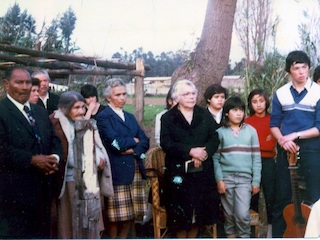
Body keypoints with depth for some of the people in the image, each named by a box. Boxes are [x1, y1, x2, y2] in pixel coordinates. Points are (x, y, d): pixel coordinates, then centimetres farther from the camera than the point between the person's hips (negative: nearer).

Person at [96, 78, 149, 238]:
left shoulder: (130, 117, 19)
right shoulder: (103, 117, -3)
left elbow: (145, 141, 9)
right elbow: (116, 143, -16)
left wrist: (134, 149, -10)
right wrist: (134, 141, 0)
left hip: (136, 170, 7)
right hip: (117, 171, -6)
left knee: (132, 212, 8)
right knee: (115, 215, 0)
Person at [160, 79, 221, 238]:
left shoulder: (205, 115, 11)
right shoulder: (168, 118, 3)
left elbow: (214, 139, 3)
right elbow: (165, 143, -9)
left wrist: (203, 154, -16)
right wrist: (190, 151, -18)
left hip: (202, 171, 3)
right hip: (178, 171, -2)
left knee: (199, 209, 5)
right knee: (180, 211, 0)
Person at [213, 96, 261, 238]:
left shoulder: (251, 131, 6)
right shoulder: (220, 132, 4)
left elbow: (256, 157, 6)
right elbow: (215, 158, 2)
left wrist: (256, 181, 1)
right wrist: (219, 180, -7)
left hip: (245, 178, 0)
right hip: (226, 178, 0)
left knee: (242, 214, -11)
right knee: (229, 214, 7)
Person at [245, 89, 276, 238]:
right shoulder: (247, 122, 7)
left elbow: (273, 142, 1)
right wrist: (265, 143, -6)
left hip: (268, 162, 0)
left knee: (270, 196, -2)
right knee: (252, 196, 5)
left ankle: (271, 229, 8)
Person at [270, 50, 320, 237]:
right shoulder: (281, 93, 5)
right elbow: (274, 124, 7)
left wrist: (295, 135, -15)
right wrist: (282, 140, -11)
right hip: (286, 150, 3)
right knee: (282, 197, 8)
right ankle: (278, 234, 19)